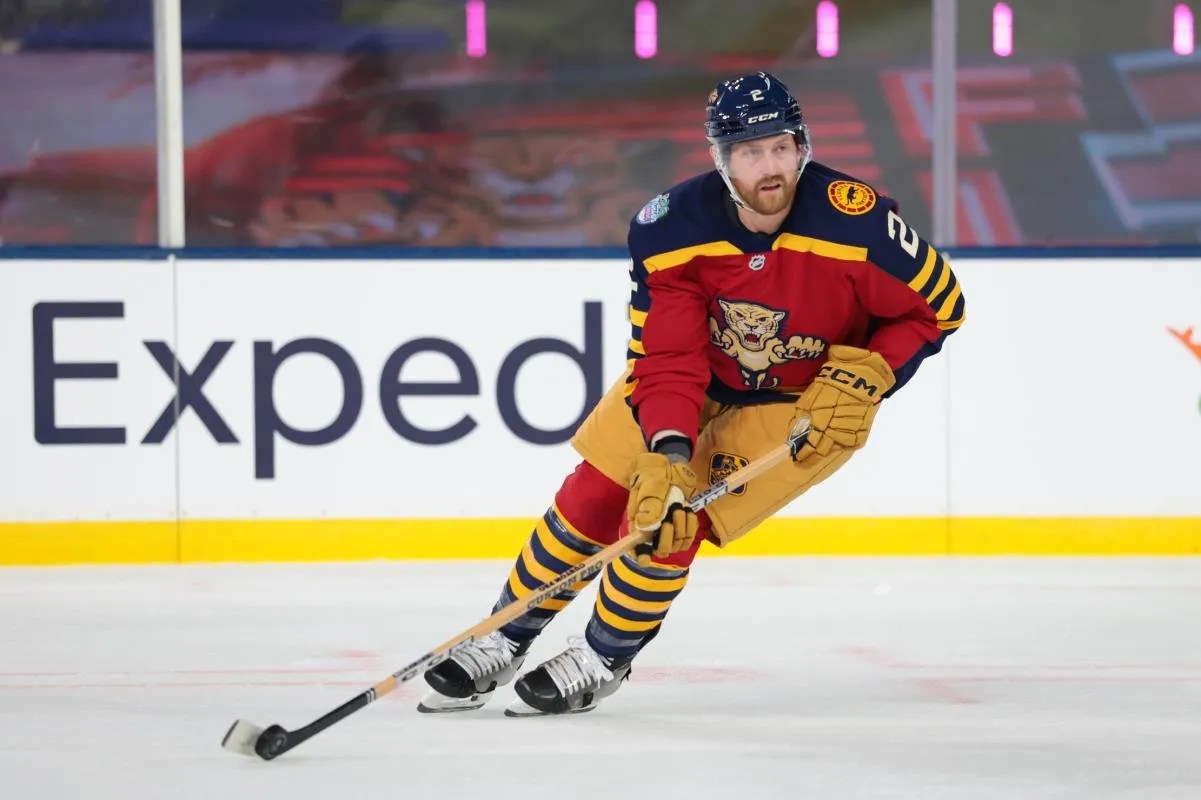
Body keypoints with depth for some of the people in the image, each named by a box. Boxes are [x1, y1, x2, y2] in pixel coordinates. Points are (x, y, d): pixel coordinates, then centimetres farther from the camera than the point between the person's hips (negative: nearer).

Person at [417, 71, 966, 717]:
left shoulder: (855, 222, -31)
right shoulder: (673, 231, -25)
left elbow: (939, 306, -15)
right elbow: (665, 359, -25)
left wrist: (865, 378, -25)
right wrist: (668, 452, -39)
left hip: (804, 402, -3)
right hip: (697, 371, 3)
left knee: (670, 520, -15)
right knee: (593, 497, -1)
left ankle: (604, 657, 10)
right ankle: (505, 639, 21)